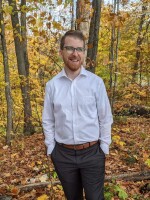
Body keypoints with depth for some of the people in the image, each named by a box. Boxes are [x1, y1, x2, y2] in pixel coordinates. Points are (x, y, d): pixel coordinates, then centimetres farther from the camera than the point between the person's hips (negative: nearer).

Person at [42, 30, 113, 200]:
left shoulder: (96, 82, -7)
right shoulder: (52, 85, -3)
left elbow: (105, 119, -2)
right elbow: (48, 121, 3)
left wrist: (104, 148, -1)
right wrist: (50, 149, 2)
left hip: (92, 153, -1)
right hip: (63, 154, 2)